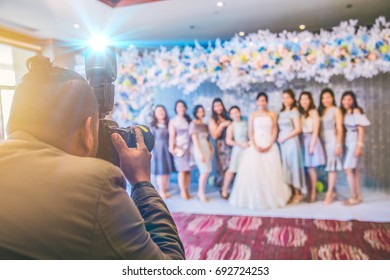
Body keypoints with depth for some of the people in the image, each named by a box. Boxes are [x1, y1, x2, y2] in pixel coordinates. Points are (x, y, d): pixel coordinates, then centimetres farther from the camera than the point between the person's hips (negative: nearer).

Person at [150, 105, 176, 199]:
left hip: (167, 149, 3)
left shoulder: (169, 124, 6)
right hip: (158, 150, -3)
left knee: (167, 170, 6)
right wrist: (151, 152, -9)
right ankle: (161, 191, 8)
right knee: (160, 171, -1)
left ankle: (166, 190, 16)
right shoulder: (153, 126, -3)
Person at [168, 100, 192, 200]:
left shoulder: (189, 120, 14)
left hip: (189, 148, 3)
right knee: (182, 170, -5)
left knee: (188, 170, 1)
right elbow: (172, 136, -3)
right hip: (179, 148, -3)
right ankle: (183, 192, 2)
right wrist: (172, 148, -11)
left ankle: (187, 191, 8)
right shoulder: (173, 121, 4)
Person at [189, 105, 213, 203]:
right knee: (205, 171, -13)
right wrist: (200, 153, -15)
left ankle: (200, 192, 13)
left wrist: (211, 150, 5)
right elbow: (194, 139, -9)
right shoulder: (193, 124, -2)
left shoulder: (205, 125, 17)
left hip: (206, 148, 6)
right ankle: (201, 193, -1)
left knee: (206, 172, 2)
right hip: (199, 148, -6)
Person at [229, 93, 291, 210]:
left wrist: (269, 145, -11)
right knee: (254, 171, -5)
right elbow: (250, 133, 4)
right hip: (255, 146, 0)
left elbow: (275, 131, 3)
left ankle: (272, 198, 8)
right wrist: (255, 146, -11)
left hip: (269, 146, 0)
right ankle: (255, 199, 3)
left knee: (270, 172, -3)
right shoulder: (252, 116, 9)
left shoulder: (272, 115, 9)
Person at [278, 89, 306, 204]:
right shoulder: (281, 112, 14)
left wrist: (284, 138, -11)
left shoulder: (294, 111, -4)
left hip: (291, 141, -6)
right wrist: (279, 138, -2)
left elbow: (298, 129, -10)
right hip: (282, 143, 6)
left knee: (293, 166, -2)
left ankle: (297, 194, 7)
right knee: (285, 167, 5)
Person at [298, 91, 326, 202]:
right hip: (303, 141, 5)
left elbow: (315, 131, -7)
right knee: (306, 168, 5)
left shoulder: (313, 112, -3)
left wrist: (312, 145, -12)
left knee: (311, 168, -2)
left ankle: (313, 194, 7)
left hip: (311, 140, -5)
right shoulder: (301, 113, 13)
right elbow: (300, 130, 6)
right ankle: (308, 193, 13)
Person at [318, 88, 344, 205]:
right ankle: (332, 192, 15)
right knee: (328, 167, 6)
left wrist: (338, 145, -12)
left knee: (332, 167, -4)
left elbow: (340, 129, -6)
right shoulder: (321, 111, 14)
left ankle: (329, 195, -3)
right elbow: (319, 128, 9)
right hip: (323, 141, 5)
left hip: (332, 141, -5)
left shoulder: (336, 110, -1)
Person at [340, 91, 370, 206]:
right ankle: (358, 196, 16)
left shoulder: (356, 111, -9)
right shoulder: (345, 112, 12)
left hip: (355, 142, -7)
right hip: (349, 142, 7)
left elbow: (361, 129, -12)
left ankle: (354, 197, -2)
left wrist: (359, 146, -17)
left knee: (348, 168, -10)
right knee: (355, 169, 9)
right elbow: (346, 129, 10)